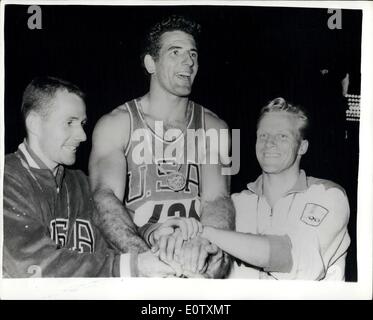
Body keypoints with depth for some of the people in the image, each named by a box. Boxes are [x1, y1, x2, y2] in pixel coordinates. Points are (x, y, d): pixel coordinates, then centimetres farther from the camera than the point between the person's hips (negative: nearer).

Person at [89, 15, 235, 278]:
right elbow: (105, 198, -14)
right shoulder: (116, 125, -1)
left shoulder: (213, 128, 6)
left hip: (198, 265, 2)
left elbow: (217, 198, -7)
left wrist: (205, 242, -29)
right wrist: (145, 257, -31)